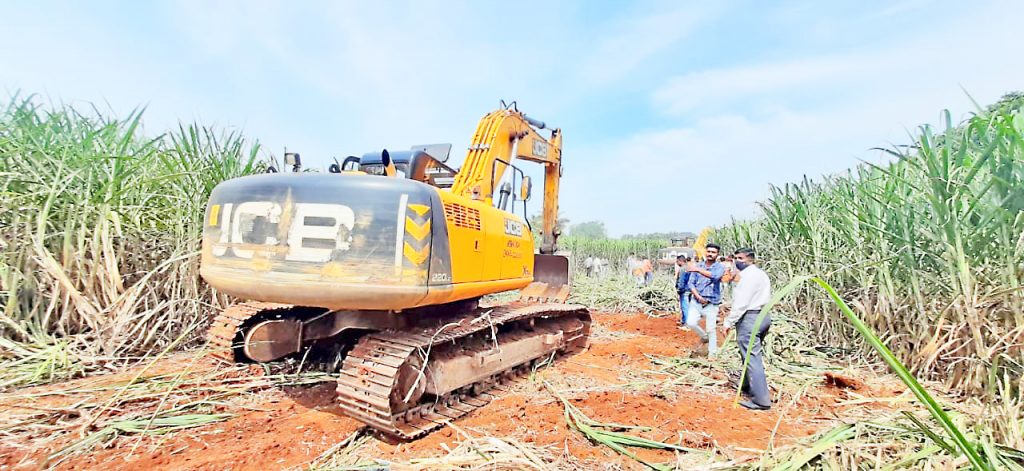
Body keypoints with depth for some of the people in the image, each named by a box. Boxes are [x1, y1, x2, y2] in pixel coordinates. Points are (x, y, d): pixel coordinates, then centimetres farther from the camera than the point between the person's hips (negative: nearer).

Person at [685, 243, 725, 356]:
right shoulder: (698, 266, 4)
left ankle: (712, 353, 21)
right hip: (696, 301, 3)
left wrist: (698, 270, -34)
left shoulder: (720, 267, -5)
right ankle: (704, 337, 21)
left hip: (711, 304, -2)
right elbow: (690, 283, 1)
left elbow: (715, 276, -28)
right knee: (690, 323, -9)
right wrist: (698, 296, -12)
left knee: (711, 329, 3)